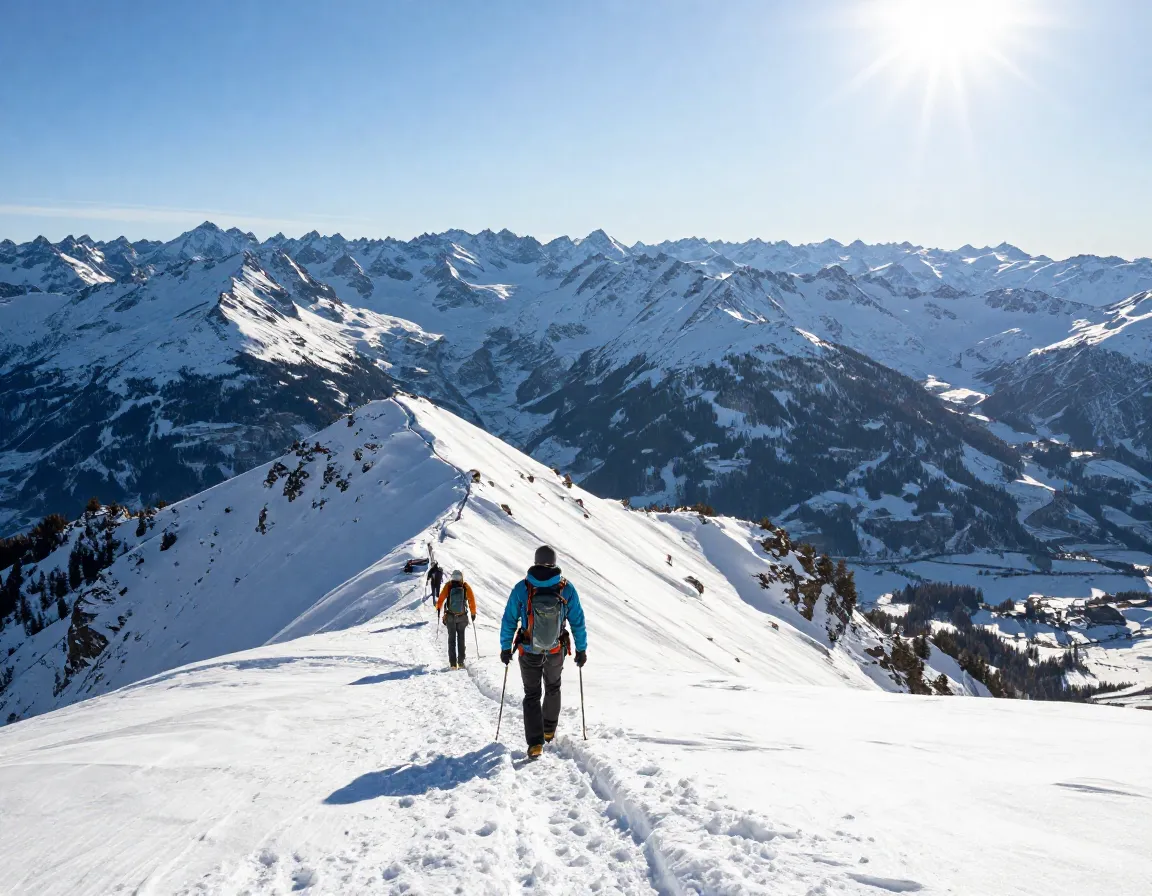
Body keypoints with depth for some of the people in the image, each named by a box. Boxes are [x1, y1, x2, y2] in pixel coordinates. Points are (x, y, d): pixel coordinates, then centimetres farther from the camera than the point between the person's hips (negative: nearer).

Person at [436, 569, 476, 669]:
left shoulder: (448, 586, -9)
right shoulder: (466, 587, -8)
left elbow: (441, 598, -2)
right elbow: (472, 601, -2)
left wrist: (438, 608, 15)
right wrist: (473, 613, 10)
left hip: (450, 617, 0)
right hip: (462, 617, 0)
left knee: (452, 639, 9)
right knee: (461, 639, 12)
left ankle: (453, 663, 5)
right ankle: (461, 662, 10)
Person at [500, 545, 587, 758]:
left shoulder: (521, 588, -13)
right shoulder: (567, 589, -12)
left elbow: (509, 620, -6)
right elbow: (578, 621, -6)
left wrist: (505, 647, 6)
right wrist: (581, 649, 6)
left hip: (529, 653, -1)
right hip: (556, 652, 1)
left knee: (532, 695, 11)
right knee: (553, 689, 26)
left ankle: (535, 743, 0)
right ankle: (549, 730, 40)